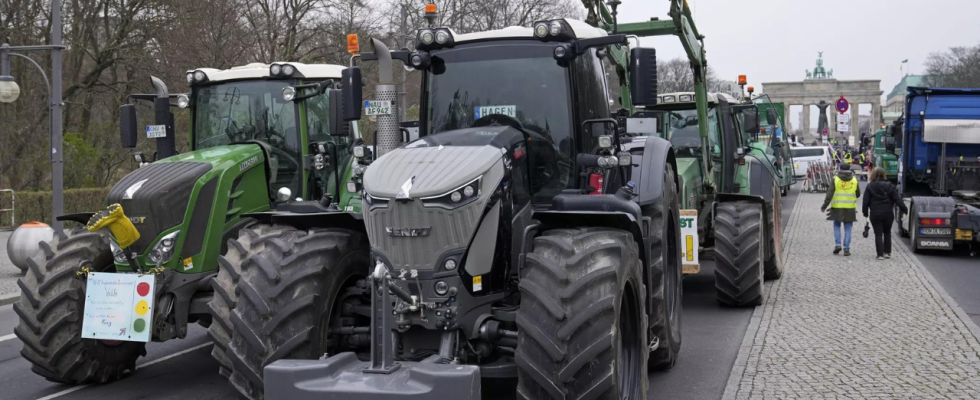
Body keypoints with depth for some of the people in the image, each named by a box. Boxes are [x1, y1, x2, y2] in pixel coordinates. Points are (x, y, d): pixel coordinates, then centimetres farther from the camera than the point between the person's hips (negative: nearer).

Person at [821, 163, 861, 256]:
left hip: (837, 207, -1)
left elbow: (830, 194, -9)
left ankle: (837, 244, 0)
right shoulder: (854, 180, 2)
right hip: (850, 208, 1)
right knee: (847, 229, 7)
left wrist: (824, 206, -3)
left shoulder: (835, 179, -5)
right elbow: (858, 194, 11)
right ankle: (846, 249, 3)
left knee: (837, 226, 16)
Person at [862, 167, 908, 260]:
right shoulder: (889, 186, 0)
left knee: (878, 234, 2)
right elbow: (897, 199, -3)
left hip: (875, 214, -2)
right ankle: (887, 252, 20)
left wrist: (865, 212, 4)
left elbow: (866, 201, -6)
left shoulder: (870, 187, -5)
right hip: (888, 214, 2)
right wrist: (904, 209, 3)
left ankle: (880, 254, -2)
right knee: (887, 233, 18)